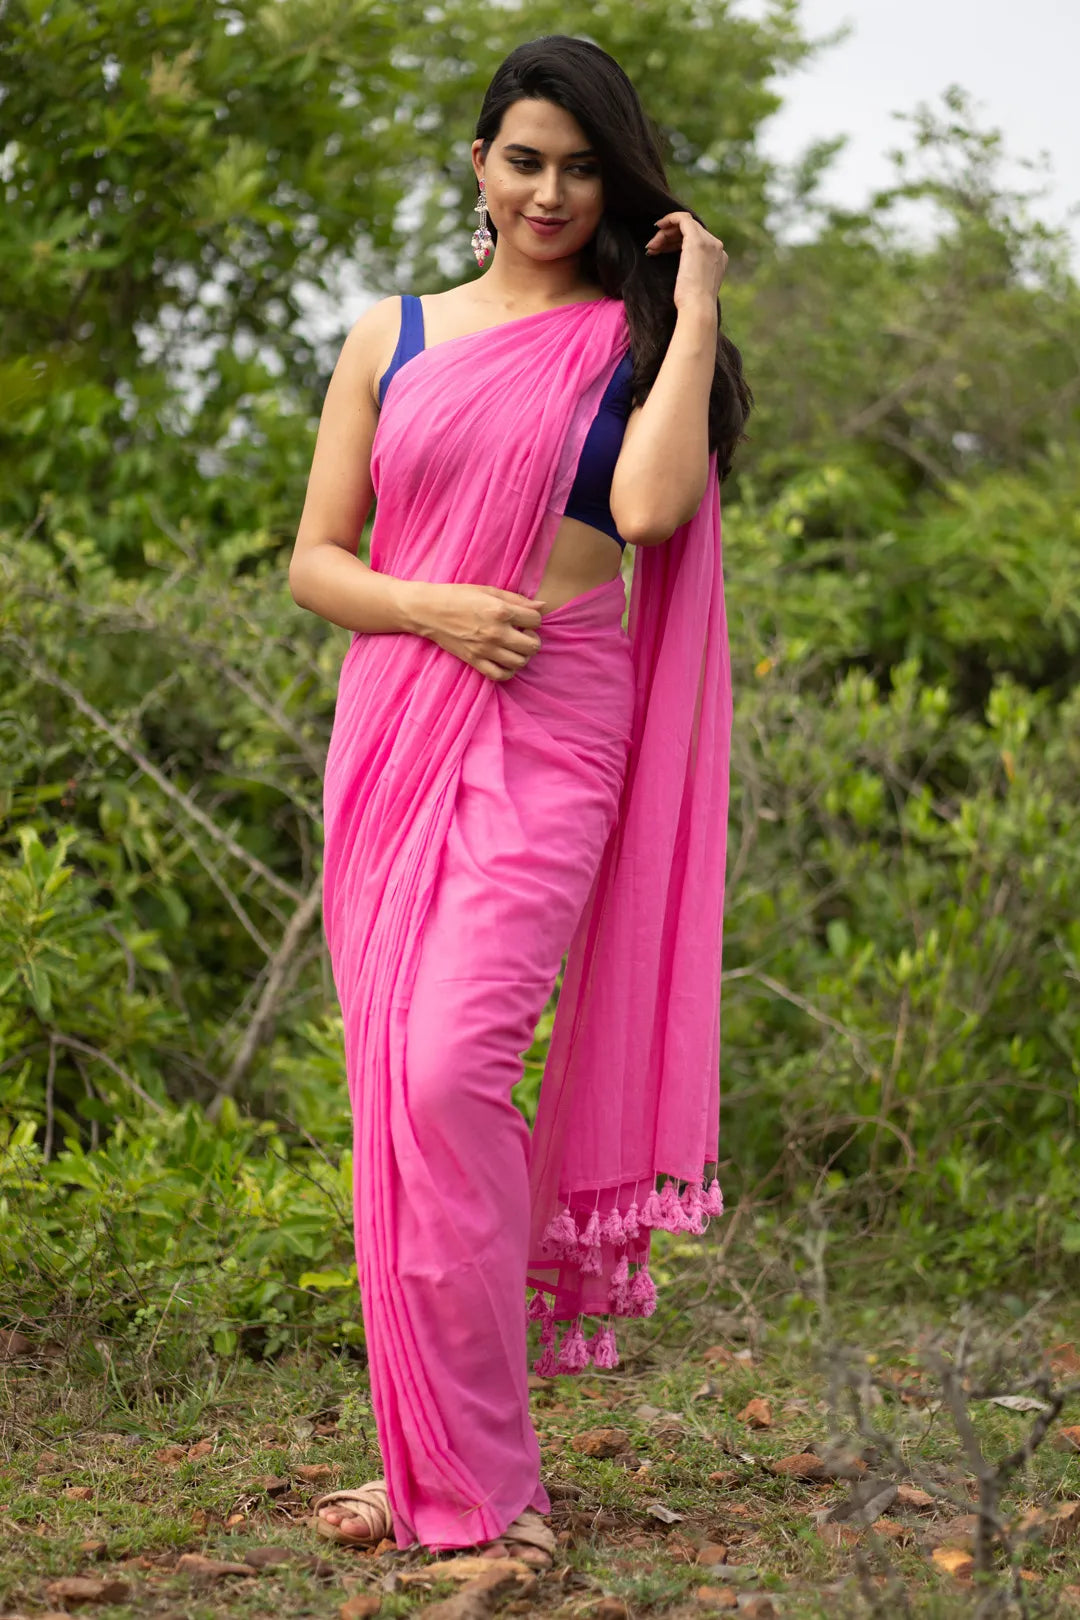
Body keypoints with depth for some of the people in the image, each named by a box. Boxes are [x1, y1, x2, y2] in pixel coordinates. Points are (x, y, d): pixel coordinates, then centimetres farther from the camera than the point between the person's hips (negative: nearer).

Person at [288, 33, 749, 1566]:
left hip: (552, 740, -4)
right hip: (396, 729, 4)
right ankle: (430, 1461, 14)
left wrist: (695, 308, -6)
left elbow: (652, 506, -14)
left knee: (451, 1071, -18)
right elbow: (315, 559, 11)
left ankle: (484, 1477, -8)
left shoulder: (633, 337, 6)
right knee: (393, 1091, 3)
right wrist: (432, 606, -8)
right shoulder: (394, 337, 13)